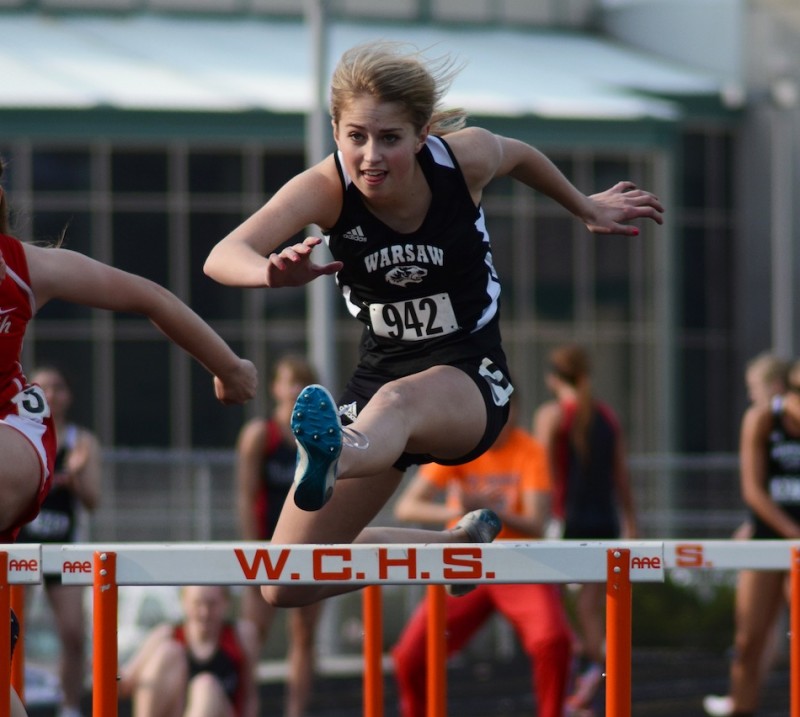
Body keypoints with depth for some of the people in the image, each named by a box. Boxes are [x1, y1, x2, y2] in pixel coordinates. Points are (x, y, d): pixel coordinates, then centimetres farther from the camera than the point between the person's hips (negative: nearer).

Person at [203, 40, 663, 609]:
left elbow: (519, 156, 13)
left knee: (395, 401, -42)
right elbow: (223, 257, -34)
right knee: (287, 589, 4)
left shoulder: (465, 157, -14)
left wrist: (586, 209, 28)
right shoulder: (325, 189, -17)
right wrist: (274, 274, -57)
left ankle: (331, 460, -79)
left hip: (470, 376, -3)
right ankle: (460, 544, 26)